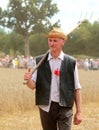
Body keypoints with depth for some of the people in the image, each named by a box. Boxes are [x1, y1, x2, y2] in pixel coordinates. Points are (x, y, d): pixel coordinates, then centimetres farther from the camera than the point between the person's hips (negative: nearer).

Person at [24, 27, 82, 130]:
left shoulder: (71, 62, -1)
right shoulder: (40, 61, 2)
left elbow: (76, 88, 2)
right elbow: (33, 85, -2)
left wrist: (78, 112, -1)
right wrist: (28, 80, -26)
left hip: (65, 107, -2)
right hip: (46, 107, 2)